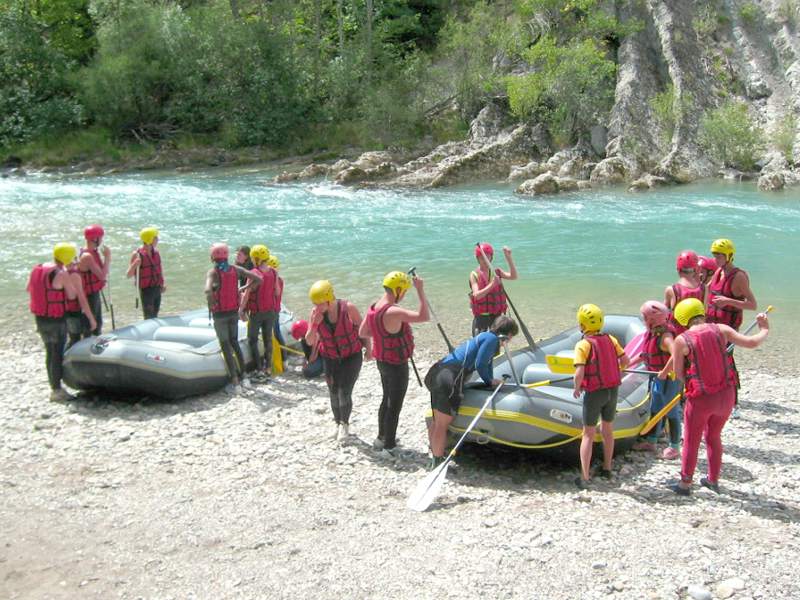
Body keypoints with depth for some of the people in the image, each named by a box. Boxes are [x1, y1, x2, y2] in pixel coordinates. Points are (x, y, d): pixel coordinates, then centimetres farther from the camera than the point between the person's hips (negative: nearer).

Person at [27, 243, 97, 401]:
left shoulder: (37, 269, 4)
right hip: (56, 320, -7)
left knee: (50, 352, 17)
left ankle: (53, 387, 25)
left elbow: (29, 288, 15)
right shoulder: (62, 274, -18)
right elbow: (73, 295, -12)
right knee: (58, 354, 0)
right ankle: (57, 390, 3)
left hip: (40, 318, 7)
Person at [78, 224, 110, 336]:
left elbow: (101, 272, 13)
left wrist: (106, 258, 1)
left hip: (95, 293, 10)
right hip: (90, 296, -10)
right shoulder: (87, 256, -24)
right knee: (89, 327, 0)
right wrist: (107, 257, -19)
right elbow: (102, 275, -26)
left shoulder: (94, 253, 6)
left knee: (98, 323, 22)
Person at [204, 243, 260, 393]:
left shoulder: (213, 272, -14)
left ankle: (234, 381, 3)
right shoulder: (235, 269, -1)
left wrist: (211, 303, -16)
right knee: (234, 342, 20)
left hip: (220, 314, -4)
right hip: (234, 312, 5)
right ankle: (243, 376, 19)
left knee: (225, 345, 4)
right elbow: (258, 279, -3)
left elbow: (208, 290, -33)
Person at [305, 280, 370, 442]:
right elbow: (310, 341, -12)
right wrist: (315, 323, -27)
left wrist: (368, 346, -2)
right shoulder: (315, 313, -15)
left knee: (344, 393, -11)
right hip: (330, 358, 3)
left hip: (352, 356, -3)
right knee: (334, 394, 10)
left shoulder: (348, 308, -23)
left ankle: (345, 424, 12)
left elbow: (361, 326, -5)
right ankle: (339, 424, 32)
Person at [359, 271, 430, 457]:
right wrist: (421, 291, -30)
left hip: (382, 361, 9)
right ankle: (388, 447, 11)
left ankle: (382, 438, 37)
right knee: (394, 406, 2)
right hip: (397, 365, -9)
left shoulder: (374, 308, -1)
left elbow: (362, 333, 10)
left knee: (387, 400, 23)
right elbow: (424, 316, -35)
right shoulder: (393, 312, -29)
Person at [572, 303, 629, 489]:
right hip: (613, 390, 5)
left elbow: (579, 373, -24)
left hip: (594, 392, -5)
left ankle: (584, 478, 2)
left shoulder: (583, 345, -16)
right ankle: (607, 469, 33)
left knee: (588, 435, 3)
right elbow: (625, 361, 2)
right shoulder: (610, 339, 0)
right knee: (607, 430, 21)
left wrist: (576, 388, -6)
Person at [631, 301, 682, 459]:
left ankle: (675, 447, 16)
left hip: (669, 378, -9)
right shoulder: (650, 333, 4)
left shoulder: (665, 335, -25)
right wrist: (627, 365, 12)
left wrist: (664, 372, -31)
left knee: (671, 411, 3)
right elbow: (644, 354, 15)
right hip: (657, 377, 9)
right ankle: (651, 442, 33)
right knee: (655, 410, 19)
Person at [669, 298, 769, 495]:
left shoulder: (681, 340, -12)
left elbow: (678, 374, -7)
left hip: (700, 399, -4)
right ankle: (713, 479, 35)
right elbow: (752, 343, -7)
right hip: (726, 395, 4)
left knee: (691, 442, 14)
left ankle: (685, 484, 23)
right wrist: (765, 330, 12)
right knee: (714, 437, 24)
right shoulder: (720, 330, -6)